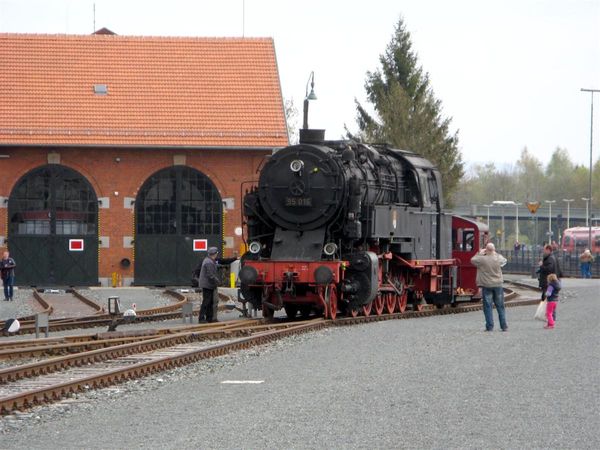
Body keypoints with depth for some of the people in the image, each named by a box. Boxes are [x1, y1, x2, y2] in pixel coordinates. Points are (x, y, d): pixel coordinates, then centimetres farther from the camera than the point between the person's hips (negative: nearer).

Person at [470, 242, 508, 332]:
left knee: (488, 306, 3)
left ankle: (489, 326, 0)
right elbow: (504, 260, 18)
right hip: (498, 285, 3)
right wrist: (495, 253, 24)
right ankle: (504, 326, 12)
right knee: (500, 306, 10)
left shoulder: (482, 259, -14)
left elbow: (473, 260, 3)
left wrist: (480, 253, 13)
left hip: (486, 285, -3)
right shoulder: (499, 258, -5)